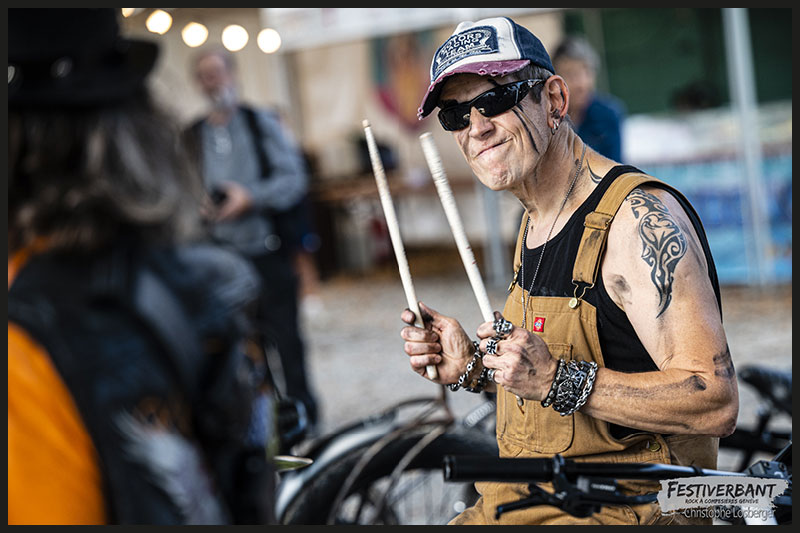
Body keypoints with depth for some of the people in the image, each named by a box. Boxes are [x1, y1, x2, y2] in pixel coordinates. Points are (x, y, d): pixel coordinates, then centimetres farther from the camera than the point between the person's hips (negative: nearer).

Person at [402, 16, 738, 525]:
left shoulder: (639, 216, -17)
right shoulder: (536, 221, 11)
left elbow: (716, 403, -23)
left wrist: (557, 380, -29)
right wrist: (473, 366, 4)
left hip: (630, 507, -8)